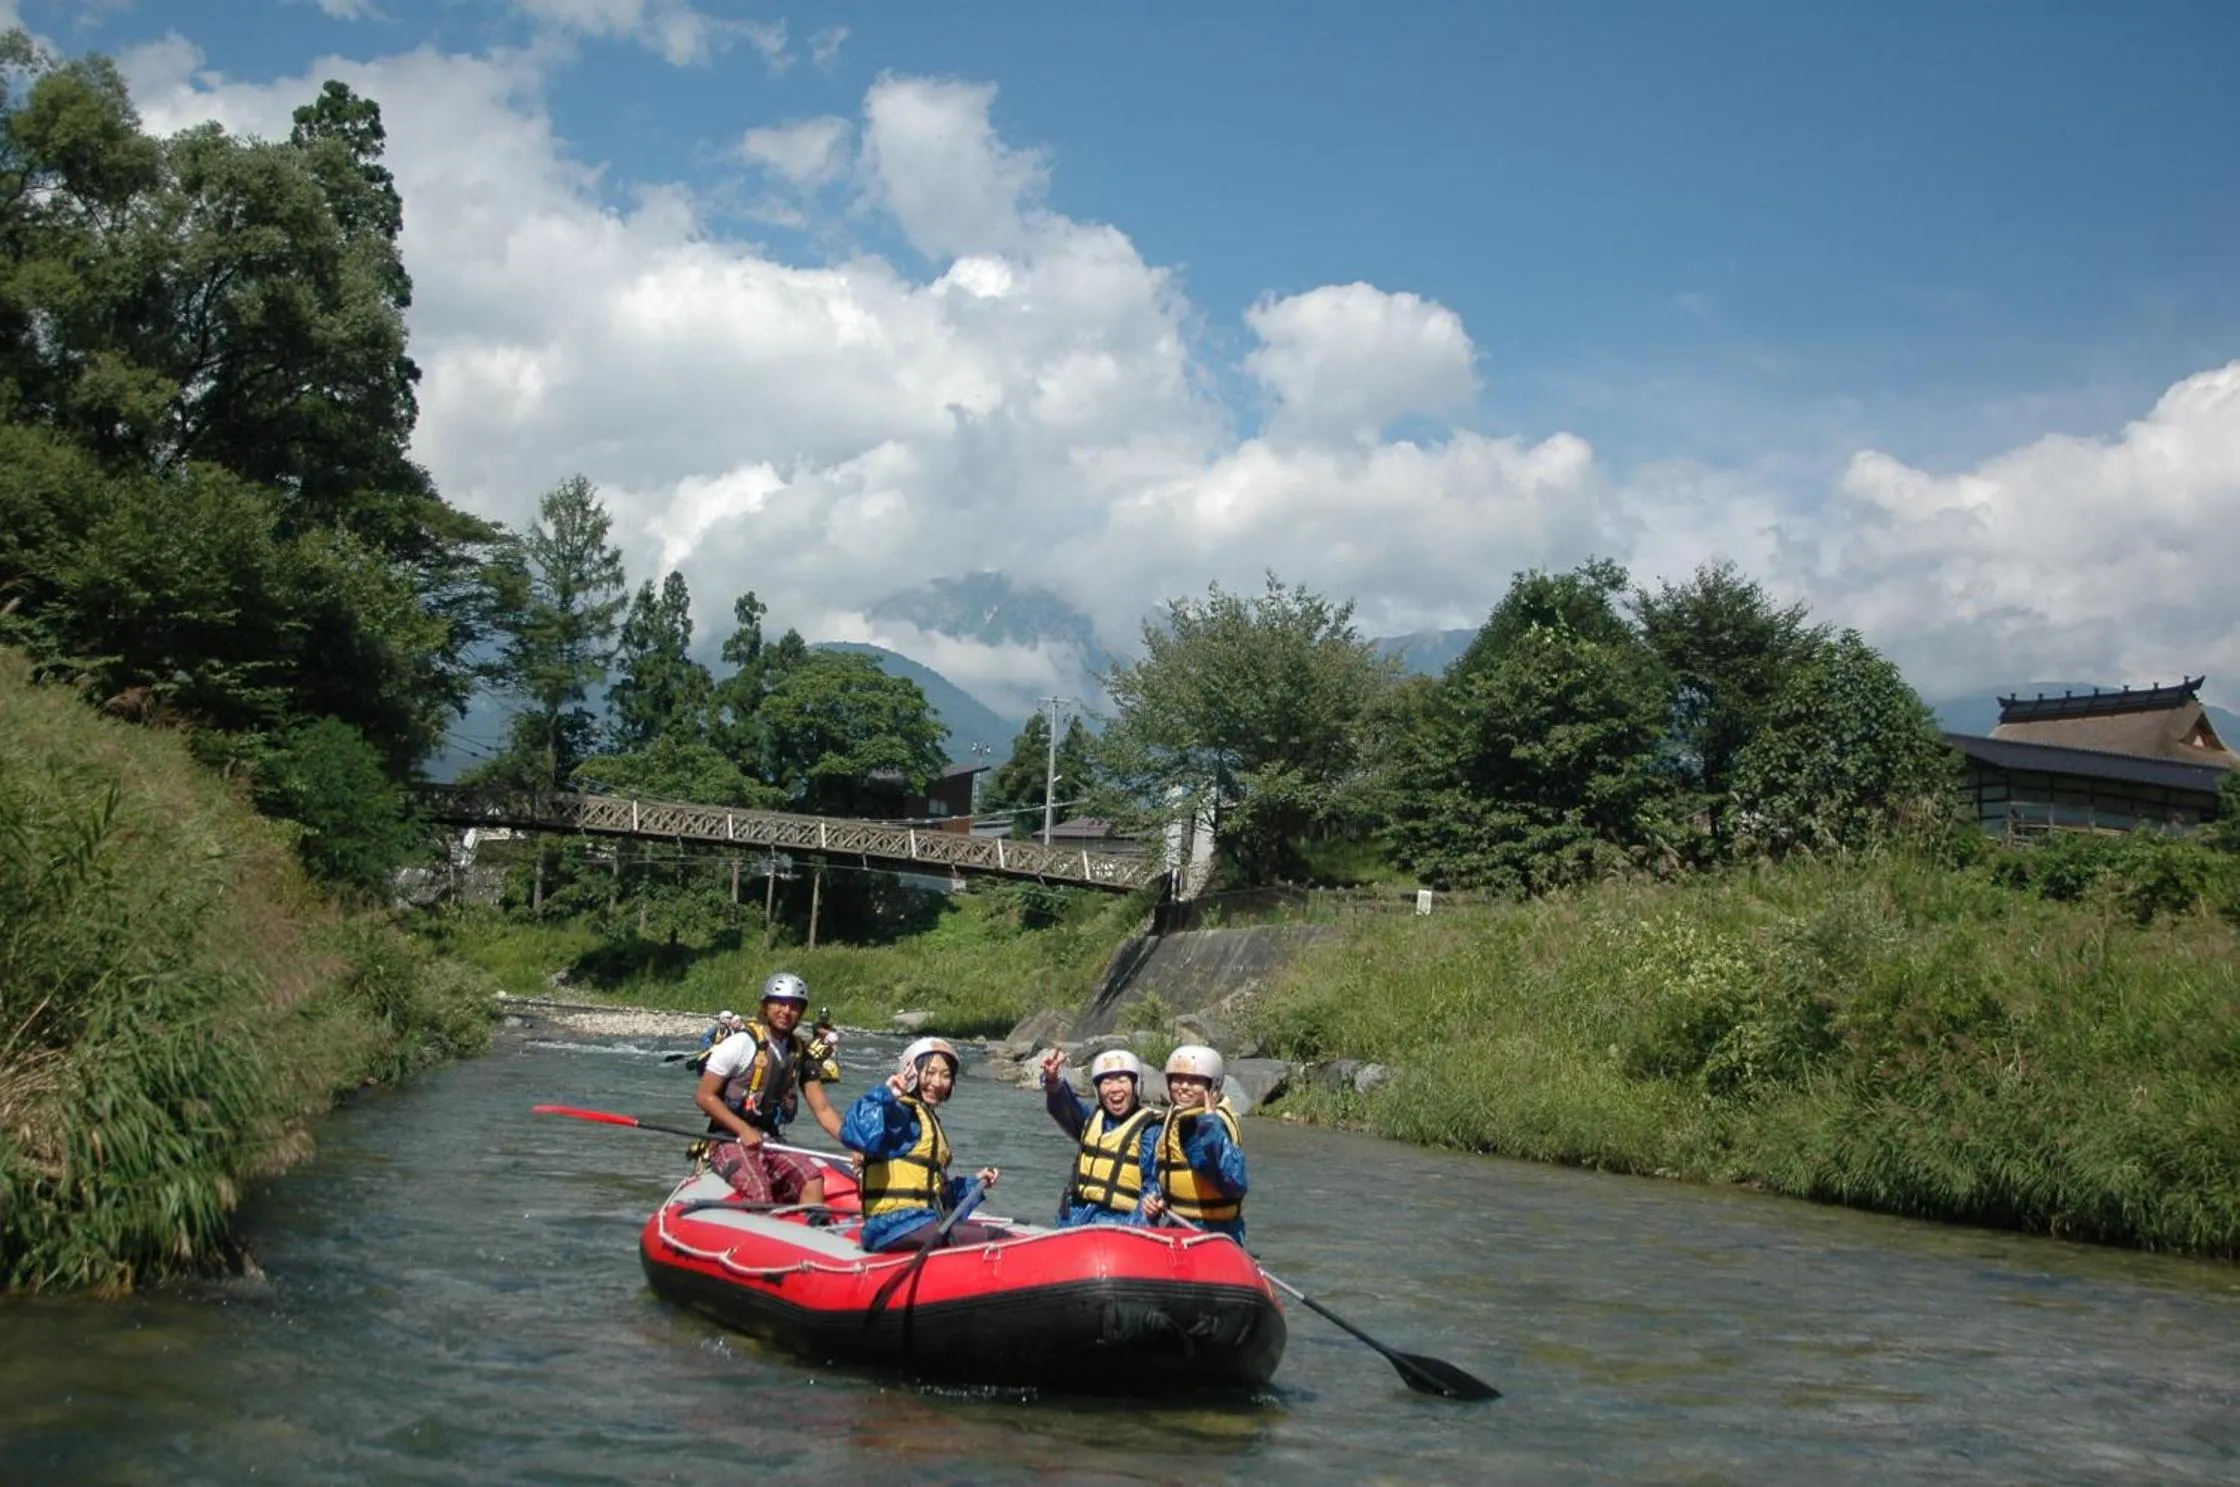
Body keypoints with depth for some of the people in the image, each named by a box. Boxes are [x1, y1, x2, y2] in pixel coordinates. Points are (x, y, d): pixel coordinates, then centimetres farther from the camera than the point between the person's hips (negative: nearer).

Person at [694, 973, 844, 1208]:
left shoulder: (800, 1054, 10)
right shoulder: (742, 1043, -7)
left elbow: (822, 1110, 9)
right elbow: (704, 1096, -7)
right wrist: (744, 1130, -17)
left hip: (771, 1145, 5)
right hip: (730, 1142, -5)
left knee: (813, 1179, -21)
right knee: (760, 1194, -30)